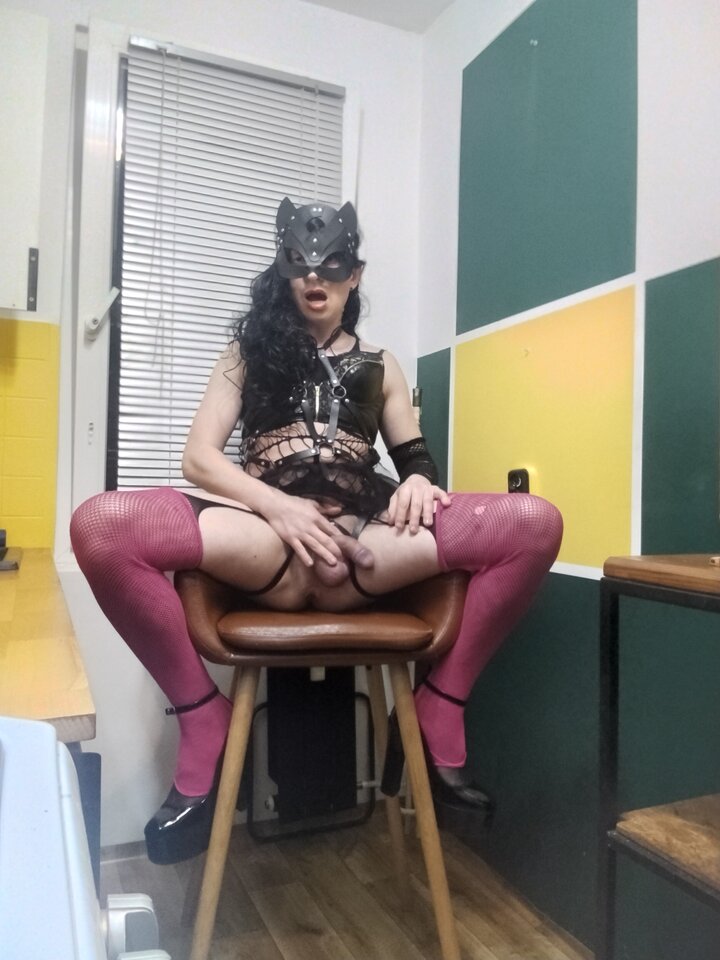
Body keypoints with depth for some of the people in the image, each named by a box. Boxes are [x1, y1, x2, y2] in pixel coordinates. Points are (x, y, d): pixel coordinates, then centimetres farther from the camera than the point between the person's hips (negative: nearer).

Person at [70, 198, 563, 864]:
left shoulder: (379, 366, 26)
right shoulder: (250, 351, 21)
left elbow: (415, 461, 21)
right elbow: (198, 458, 8)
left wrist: (417, 482, -7)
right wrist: (278, 506, -12)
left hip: (365, 547, 2)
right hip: (264, 545, -1)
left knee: (535, 523, -21)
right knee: (99, 525, -29)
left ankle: (439, 704, -5)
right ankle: (203, 717, -9)